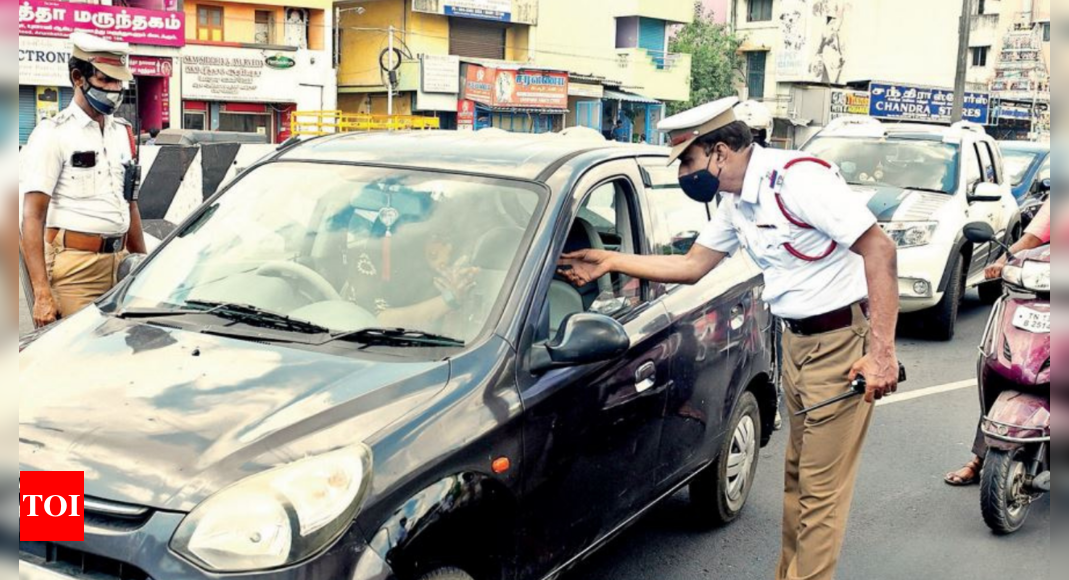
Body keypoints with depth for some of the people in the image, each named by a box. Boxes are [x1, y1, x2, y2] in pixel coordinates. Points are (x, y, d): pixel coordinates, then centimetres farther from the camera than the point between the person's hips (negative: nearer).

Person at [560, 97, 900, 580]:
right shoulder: (737, 203, 9)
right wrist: (610, 262, 15)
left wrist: (882, 351, -27)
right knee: (797, 478, 16)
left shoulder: (798, 178, -19)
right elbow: (692, 266, 20)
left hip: (841, 343, -9)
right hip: (796, 341, 9)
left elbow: (879, 250, -23)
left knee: (821, 490, -2)